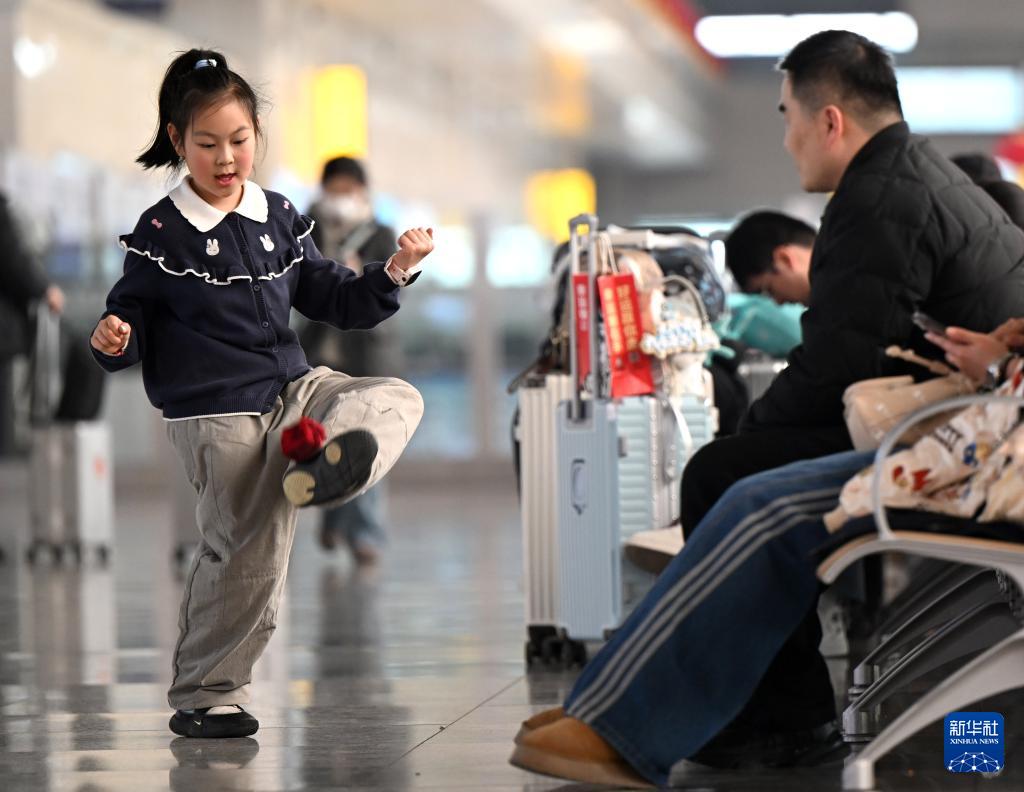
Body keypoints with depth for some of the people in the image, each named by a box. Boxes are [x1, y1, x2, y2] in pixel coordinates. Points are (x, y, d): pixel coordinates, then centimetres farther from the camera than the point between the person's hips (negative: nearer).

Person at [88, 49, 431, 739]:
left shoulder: (280, 219, 9)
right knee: (246, 557, -6)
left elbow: (331, 299, 15)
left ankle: (322, 461, -40)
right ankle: (204, 696, 10)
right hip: (217, 414, -6)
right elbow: (133, 317, 0)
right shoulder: (161, 234, -5)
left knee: (399, 399, -10)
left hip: (290, 389, 6)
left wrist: (394, 273, 0)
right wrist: (115, 341, -24)